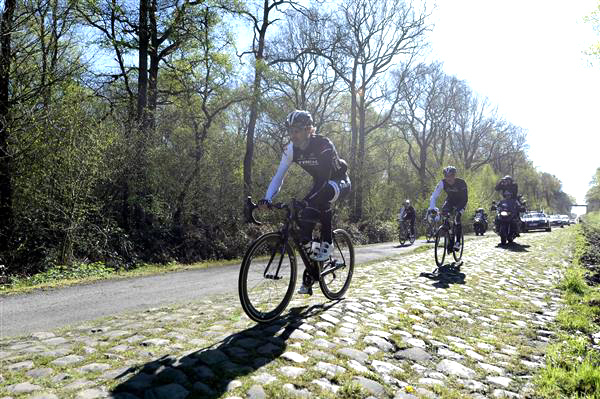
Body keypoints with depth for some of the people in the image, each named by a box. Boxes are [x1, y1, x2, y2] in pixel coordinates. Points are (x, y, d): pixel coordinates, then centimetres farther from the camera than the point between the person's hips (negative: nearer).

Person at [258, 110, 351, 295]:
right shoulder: (291, 149, -12)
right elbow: (279, 175, -16)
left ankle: (327, 243, -21)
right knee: (303, 221, -12)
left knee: (322, 197, -40)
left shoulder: (324, 145, -29)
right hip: (320, 184, 6)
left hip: (340, 183, -5)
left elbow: (325, 177, -38)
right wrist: (267, 199, -30)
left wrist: (308, 199, -52)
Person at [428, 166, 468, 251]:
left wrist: (459, 210, -41)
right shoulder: (442, 183, -23)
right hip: (450, 200, 3)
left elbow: (465, 198, -28)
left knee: (457, 218, -23)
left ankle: (458, 242, -10)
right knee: (444, 212, -23)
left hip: (460, 202, -3)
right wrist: (431, 208, -39)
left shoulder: (461, 183, -29)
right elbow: (434, 196, -25)